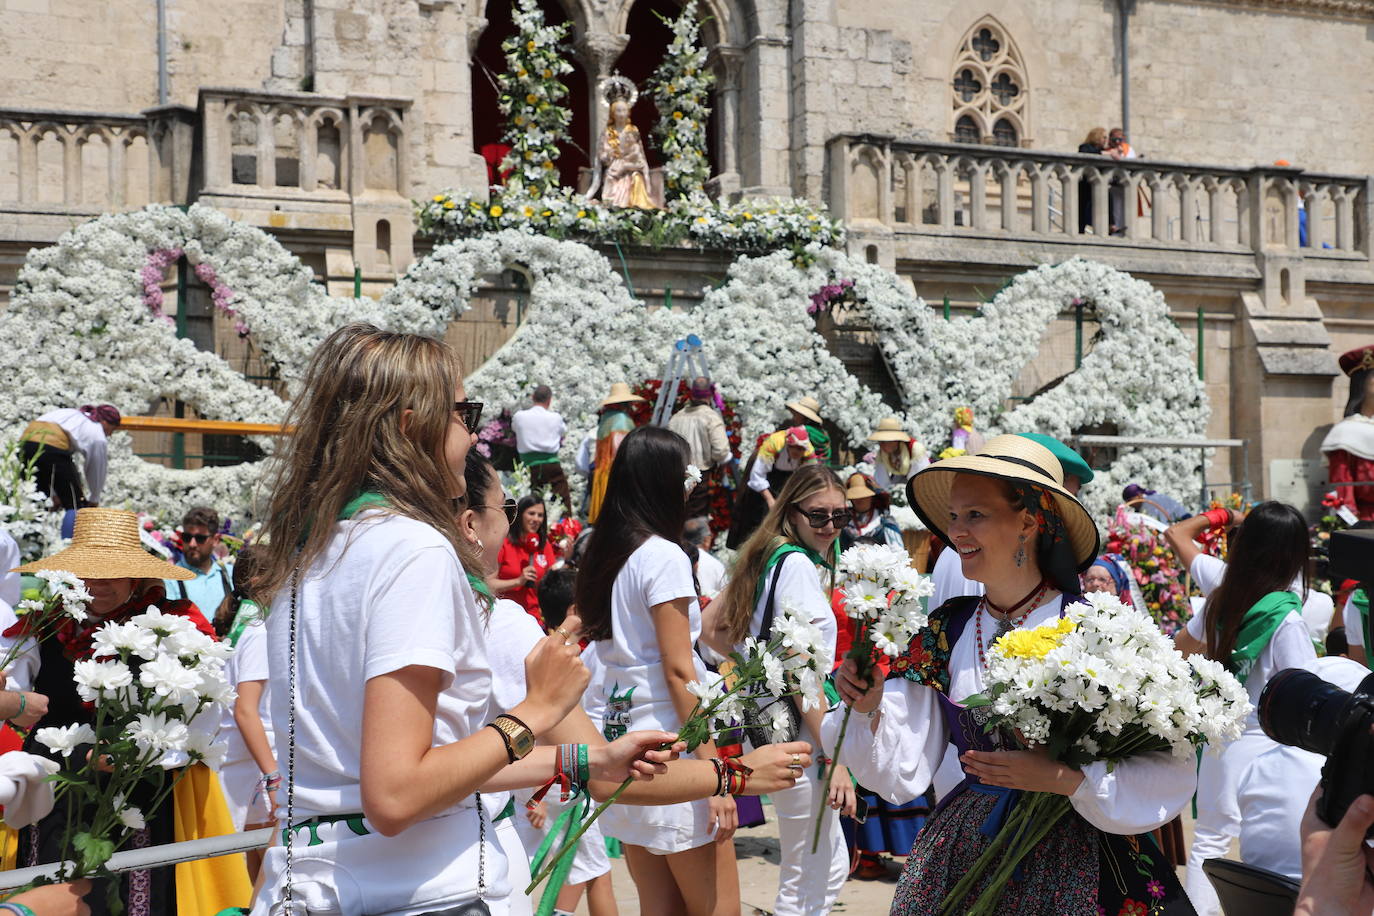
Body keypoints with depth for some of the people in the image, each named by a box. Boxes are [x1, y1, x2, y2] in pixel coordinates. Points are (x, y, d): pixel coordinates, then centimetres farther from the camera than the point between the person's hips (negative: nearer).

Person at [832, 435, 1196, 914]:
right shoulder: (946, 630, 1)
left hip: (1074, 857, -4)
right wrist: (869, 710, -15)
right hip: (962, 853, 4)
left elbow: (1173, 771, -16)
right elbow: (903, 772, 2)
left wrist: (1063, 778, -25)